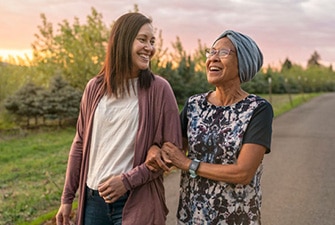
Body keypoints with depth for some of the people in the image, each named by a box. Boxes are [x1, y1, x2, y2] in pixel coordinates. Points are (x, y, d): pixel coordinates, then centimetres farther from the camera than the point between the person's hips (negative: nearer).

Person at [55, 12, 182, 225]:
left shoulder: (158, 89, -8)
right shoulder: (95, 87, 2)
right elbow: (80, 144, 8)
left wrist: (127, 181, -15)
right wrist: (68, 197, 9)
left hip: (136, 202, -3)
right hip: (93, 198, 4)